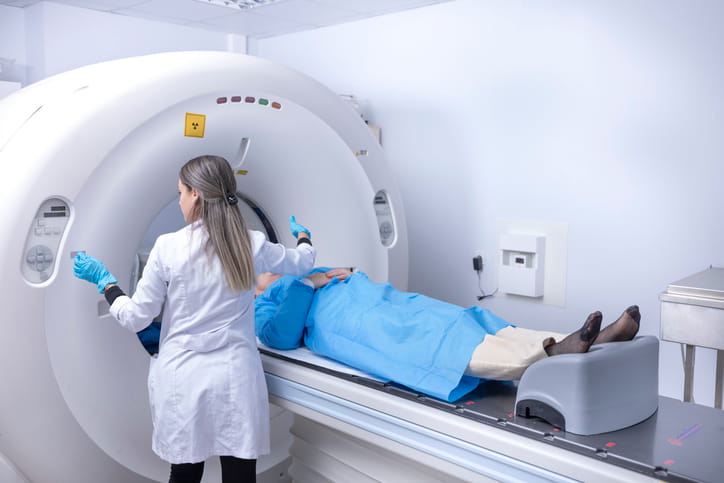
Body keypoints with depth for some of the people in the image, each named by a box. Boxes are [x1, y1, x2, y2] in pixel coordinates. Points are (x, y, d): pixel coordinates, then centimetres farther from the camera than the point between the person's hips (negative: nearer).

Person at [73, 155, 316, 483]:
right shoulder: (253, 246, -3)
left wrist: (103, 280, 14)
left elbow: (135, 318, -2)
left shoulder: (168, 247, -9)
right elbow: (303, 262, 17)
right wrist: (302, 237, 39)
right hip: (235, 380, 1)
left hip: (183, 380, 0)